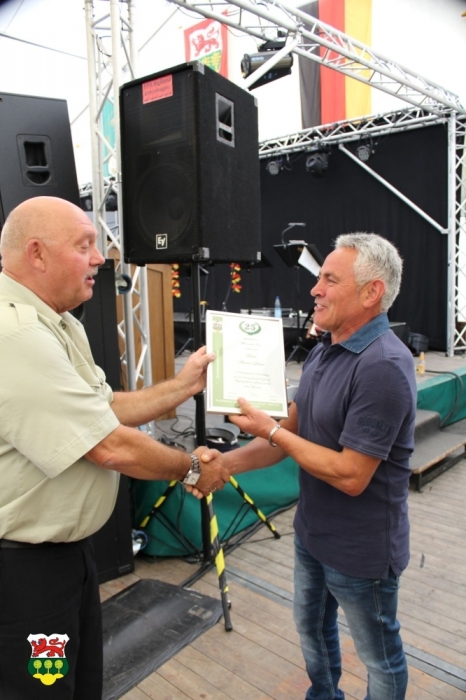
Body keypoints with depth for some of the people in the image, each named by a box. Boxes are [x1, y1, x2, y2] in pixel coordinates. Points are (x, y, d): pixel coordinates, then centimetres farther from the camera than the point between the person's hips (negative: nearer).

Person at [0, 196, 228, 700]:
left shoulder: (59, 326, 7)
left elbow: (103, 409, 10)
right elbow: (112, 448, -26)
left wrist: (183, 385, 6)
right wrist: (191, 468, -10)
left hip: (66, 548, 9)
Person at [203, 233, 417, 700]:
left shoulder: (383, 366, -28)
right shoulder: (324, 350, 1)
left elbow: (351, 476, -28)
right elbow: (292, 431, 4)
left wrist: (269, 431, -22)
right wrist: (226, 463, -9)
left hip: (360, 549, -9)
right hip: (312, 533, 9)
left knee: (379, 655, 18)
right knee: (312, 627, 29)